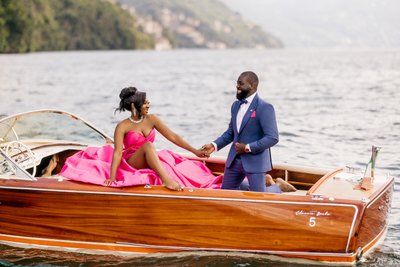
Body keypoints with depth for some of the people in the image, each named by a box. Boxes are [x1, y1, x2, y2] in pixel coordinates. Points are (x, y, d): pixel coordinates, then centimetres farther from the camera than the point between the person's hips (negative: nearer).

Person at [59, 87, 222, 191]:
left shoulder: (151, 120, 4)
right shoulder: (123, 126, -10)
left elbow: (172, 136, 3)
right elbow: (117, 152, -19)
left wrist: (195, 151, -1)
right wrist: (112, 177, -31)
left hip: (149, 163, 6)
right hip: (131, 163, -6)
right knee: (148, 145, -36)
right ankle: (166, 180, -53)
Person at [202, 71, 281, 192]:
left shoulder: (264, 108, -15)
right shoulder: (236, 105, 9)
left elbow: (273, 138, -20)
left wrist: (247, 147, -22)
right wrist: (215, 145, 3)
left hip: (255, 162, -7)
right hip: (234, 160, 7)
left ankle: (279, 186, 31)